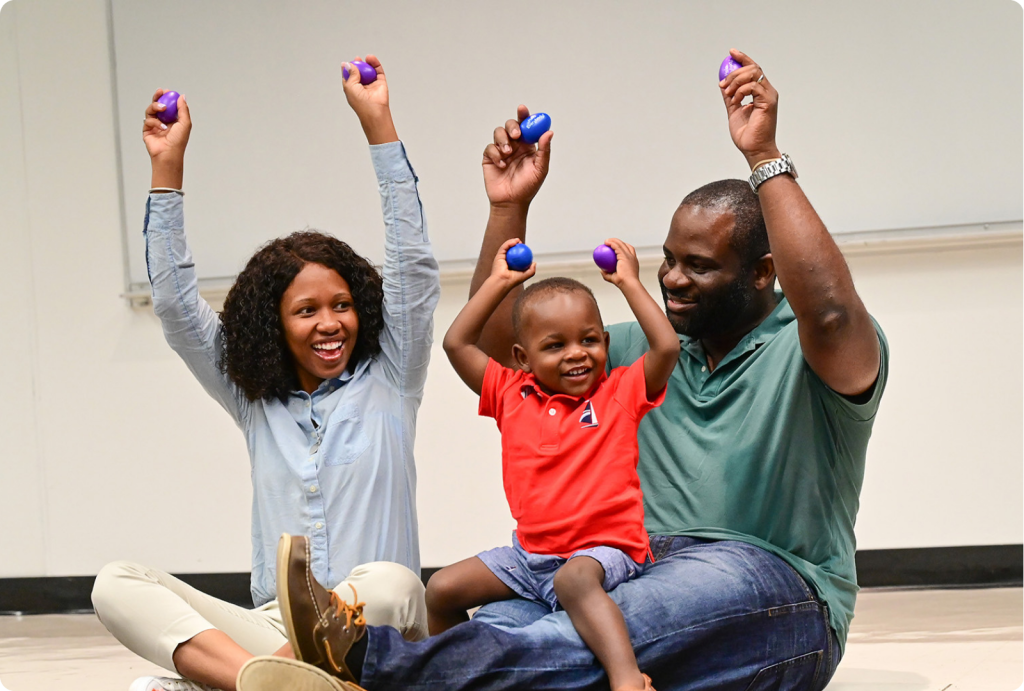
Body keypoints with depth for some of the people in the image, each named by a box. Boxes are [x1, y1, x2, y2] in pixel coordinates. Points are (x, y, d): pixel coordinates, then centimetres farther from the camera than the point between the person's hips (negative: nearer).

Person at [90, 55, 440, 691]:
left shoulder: (387, 384, 11)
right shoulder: (255, 402, 18)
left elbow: (415, 272, 2)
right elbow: (177, 308, 15)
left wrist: (378, 123, -1)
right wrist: (167, 167, 12)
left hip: (374, 639, -3)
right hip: (275, 628, 3)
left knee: (390, 584, -39)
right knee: (116, 584, -19)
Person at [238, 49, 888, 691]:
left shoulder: (805, 351, 1)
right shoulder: (650, 351, 22)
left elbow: (830, 311, -26)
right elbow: (499, 338, 24)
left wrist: (765, 157, -23)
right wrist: (510, 207, 11)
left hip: (773, 597, -6)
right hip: (648, 576, 6)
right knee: (504, 626, -30)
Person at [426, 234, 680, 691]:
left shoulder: (621, 392, 4)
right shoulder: (512, 394, 12)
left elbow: (667, 348, -9)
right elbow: (457, 343, 13)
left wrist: (629, 283, -1)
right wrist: (499, 282, 15)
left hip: (603, 548, -6)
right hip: (529, 552, 6)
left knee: (575, 579, -40)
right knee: (441, 590, -1)